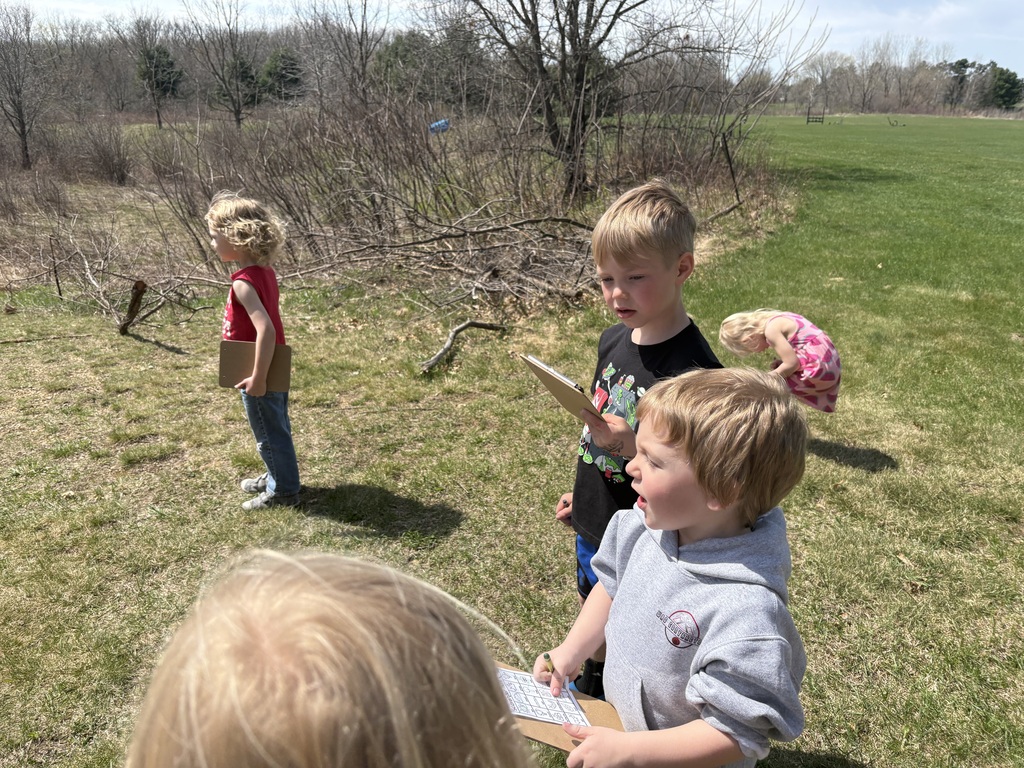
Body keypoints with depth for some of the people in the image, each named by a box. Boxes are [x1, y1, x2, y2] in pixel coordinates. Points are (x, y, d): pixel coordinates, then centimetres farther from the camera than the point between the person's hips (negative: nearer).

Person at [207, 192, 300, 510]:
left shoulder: (244, 283, -25)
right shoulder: (265, 271, 3)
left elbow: (266, 330, -34)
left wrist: (258, 377, -27)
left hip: (259, 376, -9)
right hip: (275, 370, 9)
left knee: (270, 434, 7)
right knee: (275, 429, 23)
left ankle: (283, 491, 22)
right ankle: (278, 476, 41)